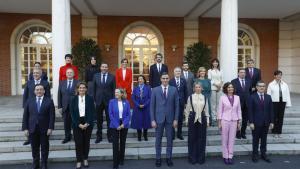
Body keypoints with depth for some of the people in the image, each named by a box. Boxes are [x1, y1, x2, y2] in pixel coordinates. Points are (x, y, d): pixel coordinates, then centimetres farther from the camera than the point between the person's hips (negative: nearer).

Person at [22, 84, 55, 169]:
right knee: (34, 148, 10)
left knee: (44, 148, 8)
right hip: (32, 129, 2)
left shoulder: (49, 101, -1)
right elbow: (25, 116, 4)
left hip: (44, 129, -2)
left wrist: (50, 128, -11)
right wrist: (25, 128, -2)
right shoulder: (29, 101, 6)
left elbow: (52, 116, -5)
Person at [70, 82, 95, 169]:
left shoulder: (90, 99, -1)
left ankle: (85, 159, 24)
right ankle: (79, 161, 13)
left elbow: (92, 112, -3)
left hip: (87, 123, 0)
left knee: (86, 141, 9)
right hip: (77, 124, 0)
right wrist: (79, 124, -10)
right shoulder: (73, 99, 2)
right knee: (78, 142, 1)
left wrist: (87, 123, -12)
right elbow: (72, 113, -1)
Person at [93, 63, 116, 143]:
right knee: (99, 119, 10)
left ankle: (109, 135, 18)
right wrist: (94, 99, 0)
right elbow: (94, 88, 6)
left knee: (109, 119, 6)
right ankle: (99, 136, 21)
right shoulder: (96, 76, 5)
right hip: (98, 100, 2)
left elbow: (114, 89, 0)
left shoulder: (112, 77, 0)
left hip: (109, 100, -1)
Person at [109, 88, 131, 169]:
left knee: (123, 143, 12)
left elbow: (128, 114, -1)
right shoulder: (112, 101, -3)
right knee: (115, 144, -3)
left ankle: (121, 159, 30)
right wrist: (117, 125, -13)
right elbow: (110, 114, -7)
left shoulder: (126, 102, 0)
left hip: (124, 125, 2)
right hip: (115, 126, -2)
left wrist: (123, 124, -14)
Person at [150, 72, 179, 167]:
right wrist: (153, 120, -6)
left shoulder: (174, 90, 2)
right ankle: (158, 158, 21)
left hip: (170, 118, 1)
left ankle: (169, 158, 24)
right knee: (158, 140, 8)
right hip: (159, 118, -1)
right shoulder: (155, 90, 0)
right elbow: (152, 106, -1)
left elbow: (177, 105, 2)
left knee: (170, 139, 10)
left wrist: (176, 119, -3)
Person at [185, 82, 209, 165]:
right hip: (193, 118, -1)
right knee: (192, 138, 4)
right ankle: (192, 158, 17)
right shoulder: (190, 97, 0)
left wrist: (207, 120, 7)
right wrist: (187, 119, 2)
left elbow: (206, 109, 9)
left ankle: (201, 158, 19)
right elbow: (187, 109, 4)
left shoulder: (204, 97, 5)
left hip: (202, 119, 2)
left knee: (202, 138, 6)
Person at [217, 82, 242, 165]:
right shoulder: (222, 98, -5)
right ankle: (225, 156, 17)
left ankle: (230, 156, 17)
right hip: (225, 120, -2)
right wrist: (219, 122, -5)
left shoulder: (237, 97, 4)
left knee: (232, 139, 7)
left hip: (234, 121, 3)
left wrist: (239, 122, 6)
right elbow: (220, 110, -3)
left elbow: (239, 110, 8)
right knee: (225, 139, 6)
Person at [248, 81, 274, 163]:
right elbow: (250, 111, -8)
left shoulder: (268, 97, 8)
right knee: (255, 140, 6)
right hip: (256, 123, -3)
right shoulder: (252, 97, -5)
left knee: (264, 139, 12)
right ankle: (255, 155, 17)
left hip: (266, 123, 4)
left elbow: (271, 110, 7)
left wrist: (271, 121, 3)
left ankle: (263, 155, 23)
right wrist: (251, 122, -13)